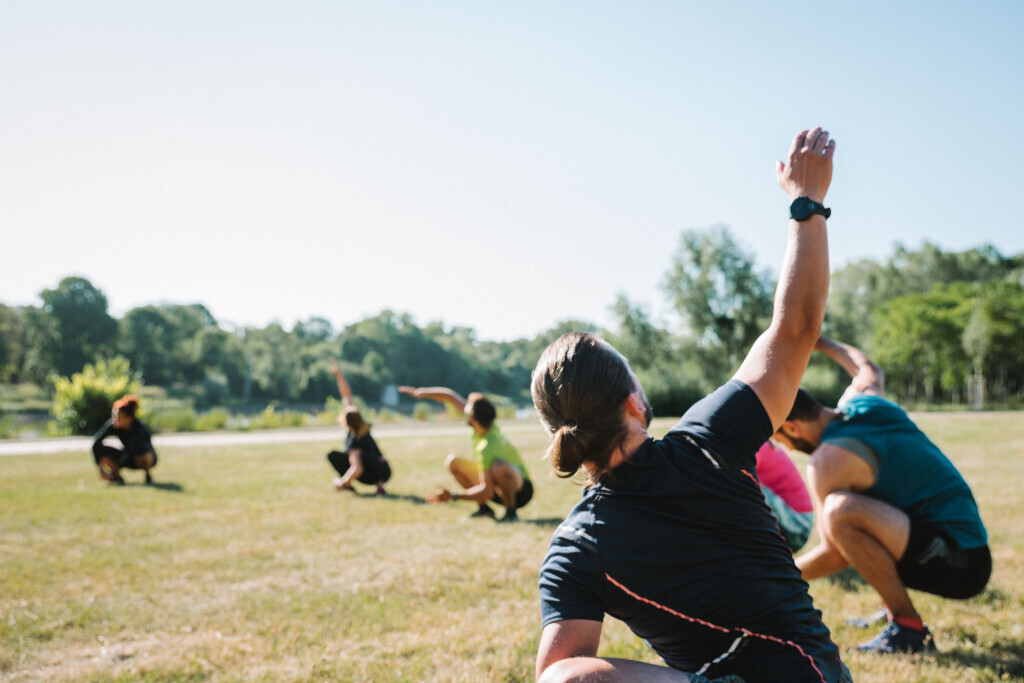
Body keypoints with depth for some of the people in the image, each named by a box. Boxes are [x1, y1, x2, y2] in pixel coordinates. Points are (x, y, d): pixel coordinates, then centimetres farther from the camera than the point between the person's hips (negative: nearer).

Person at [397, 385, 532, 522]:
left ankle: (511, 512, -19)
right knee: (452, 462, 1)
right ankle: (483, 508, 6)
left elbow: (487, 491, -34)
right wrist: (420, 392, -2)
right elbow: (451, 397, 0)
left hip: (521, 489, -9)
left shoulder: (487, 448, -33)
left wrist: (453, 496, -31)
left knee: (499, 466, -41)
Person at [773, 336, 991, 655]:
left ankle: (909, 630, -16)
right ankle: (898, 609, 18)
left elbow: (835, 553, -12)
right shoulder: (861, 400, 6)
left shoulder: (829, 459, -17)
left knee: (839, 510, -30)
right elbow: (869, 369, 33)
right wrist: (821, 343, 43)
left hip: (958, 564, -10)